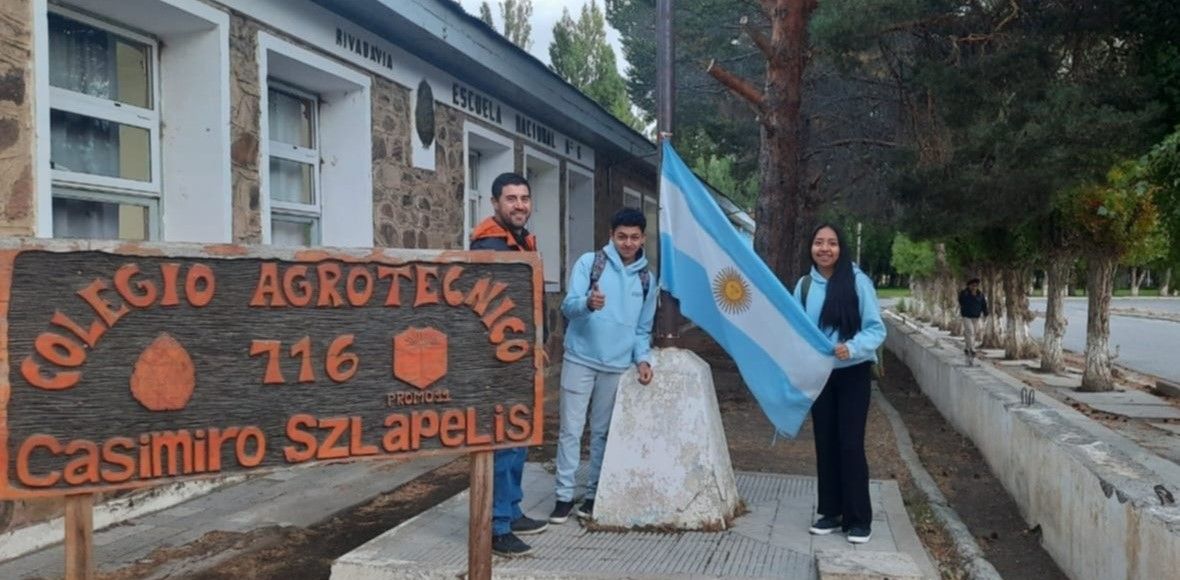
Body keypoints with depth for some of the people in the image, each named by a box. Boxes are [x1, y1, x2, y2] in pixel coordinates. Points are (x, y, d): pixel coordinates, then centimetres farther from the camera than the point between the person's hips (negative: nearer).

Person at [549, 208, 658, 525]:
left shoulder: (647, 279, 8)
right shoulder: (589, 262, -3)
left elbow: (643, 328, 14)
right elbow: (568, 306, -13)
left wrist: (642, 358, -2)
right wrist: (588, 303, -35)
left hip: (618, 365, 3)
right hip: (580, 360, -3)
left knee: (603, 432, 11)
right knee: (571, 429, 0)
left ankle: (594, 494, 21)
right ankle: (565, 496, 8)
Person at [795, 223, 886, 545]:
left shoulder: (858, 281, -12)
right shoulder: (804, 285, -1)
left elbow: (876, 329, -12)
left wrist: (852, 348, -29)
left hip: (852, 374, -4)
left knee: (850, 444, -3)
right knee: (825, 443, 10)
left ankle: (858, 519, 9)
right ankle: (831, 512, 23)